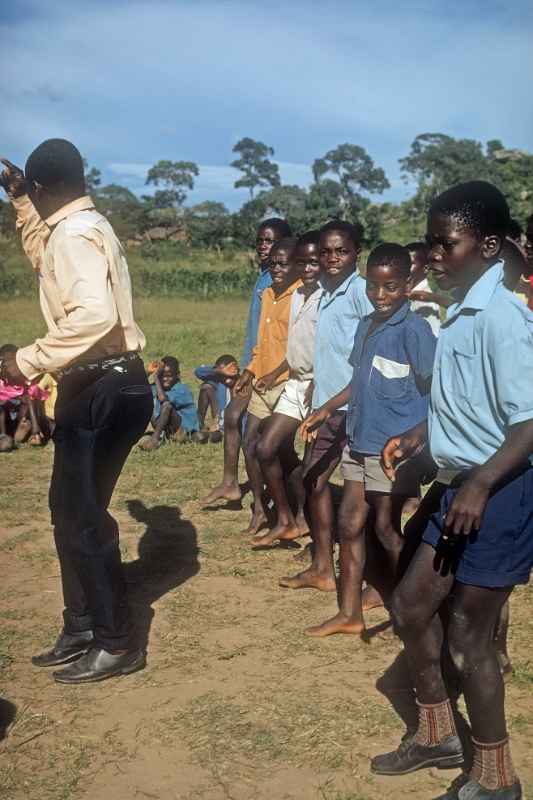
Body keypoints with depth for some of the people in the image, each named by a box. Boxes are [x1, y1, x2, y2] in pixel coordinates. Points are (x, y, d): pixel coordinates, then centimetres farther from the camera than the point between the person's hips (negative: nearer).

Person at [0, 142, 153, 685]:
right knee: (70, 510, 16)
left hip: (103, 389, -10)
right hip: (96, 386, 10)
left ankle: (116, 645, 7)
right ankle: (82, 629, 27)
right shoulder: (75, 228, 17)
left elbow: (93, 314, -32)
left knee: (83, 516, -4)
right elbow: (47, 263, 39)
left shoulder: (75, 234, -16)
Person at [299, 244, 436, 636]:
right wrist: (327, 409, 21)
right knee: (349, 523, 11)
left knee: (386, 529, 3)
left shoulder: (414, 329, -14)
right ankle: (349, 614, 22)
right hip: (359, 441, 8)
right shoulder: (366, 326, 9)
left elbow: (433, 390, -15)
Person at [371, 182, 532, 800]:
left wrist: (481, 484, -33)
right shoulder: (459, 312, 7)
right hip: (456, 485, 9)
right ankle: (437, 736, 37)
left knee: (468, 635, 2)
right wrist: (417, 436, 16)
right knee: (410, 605, 16)